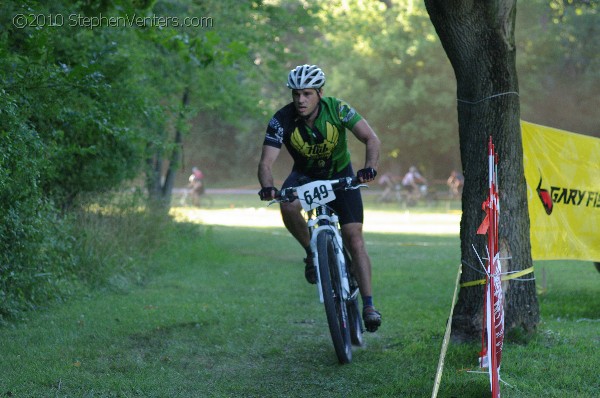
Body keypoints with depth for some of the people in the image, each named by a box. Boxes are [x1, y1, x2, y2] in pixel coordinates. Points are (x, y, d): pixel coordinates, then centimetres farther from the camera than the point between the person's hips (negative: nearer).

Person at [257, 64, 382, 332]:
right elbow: (266, 162, -29)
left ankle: (368, 306, -10)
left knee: (354, 238, -13)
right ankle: (312, 252, -7)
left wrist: (369, 168, -49)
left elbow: (371, 139, -29)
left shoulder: (336, 109, -26)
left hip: (340, 174, -1)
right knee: (288, 205, -33)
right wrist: (267, 187, -51)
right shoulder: (282, 120, -25)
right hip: (305, 174, 1)